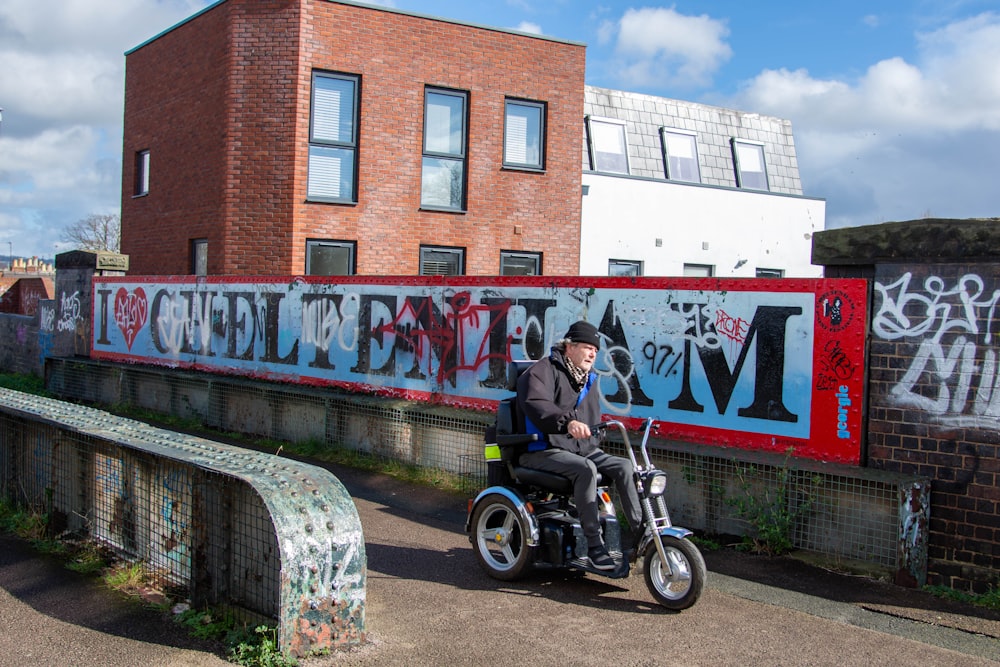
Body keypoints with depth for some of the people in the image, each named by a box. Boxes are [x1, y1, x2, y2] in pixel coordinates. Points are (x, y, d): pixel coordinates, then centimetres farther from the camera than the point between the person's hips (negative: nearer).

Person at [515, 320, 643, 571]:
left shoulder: (589, 378, 20)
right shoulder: (543, 371, -8)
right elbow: (536, 406, -29)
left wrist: (594, 444, 17)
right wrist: (568, 421, -44)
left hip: (583, 449, 8)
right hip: (544, 451, -8)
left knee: (624, 466, -12)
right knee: (585, 469, -34)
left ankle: (639, 533, -12)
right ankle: (594, 545, -30)